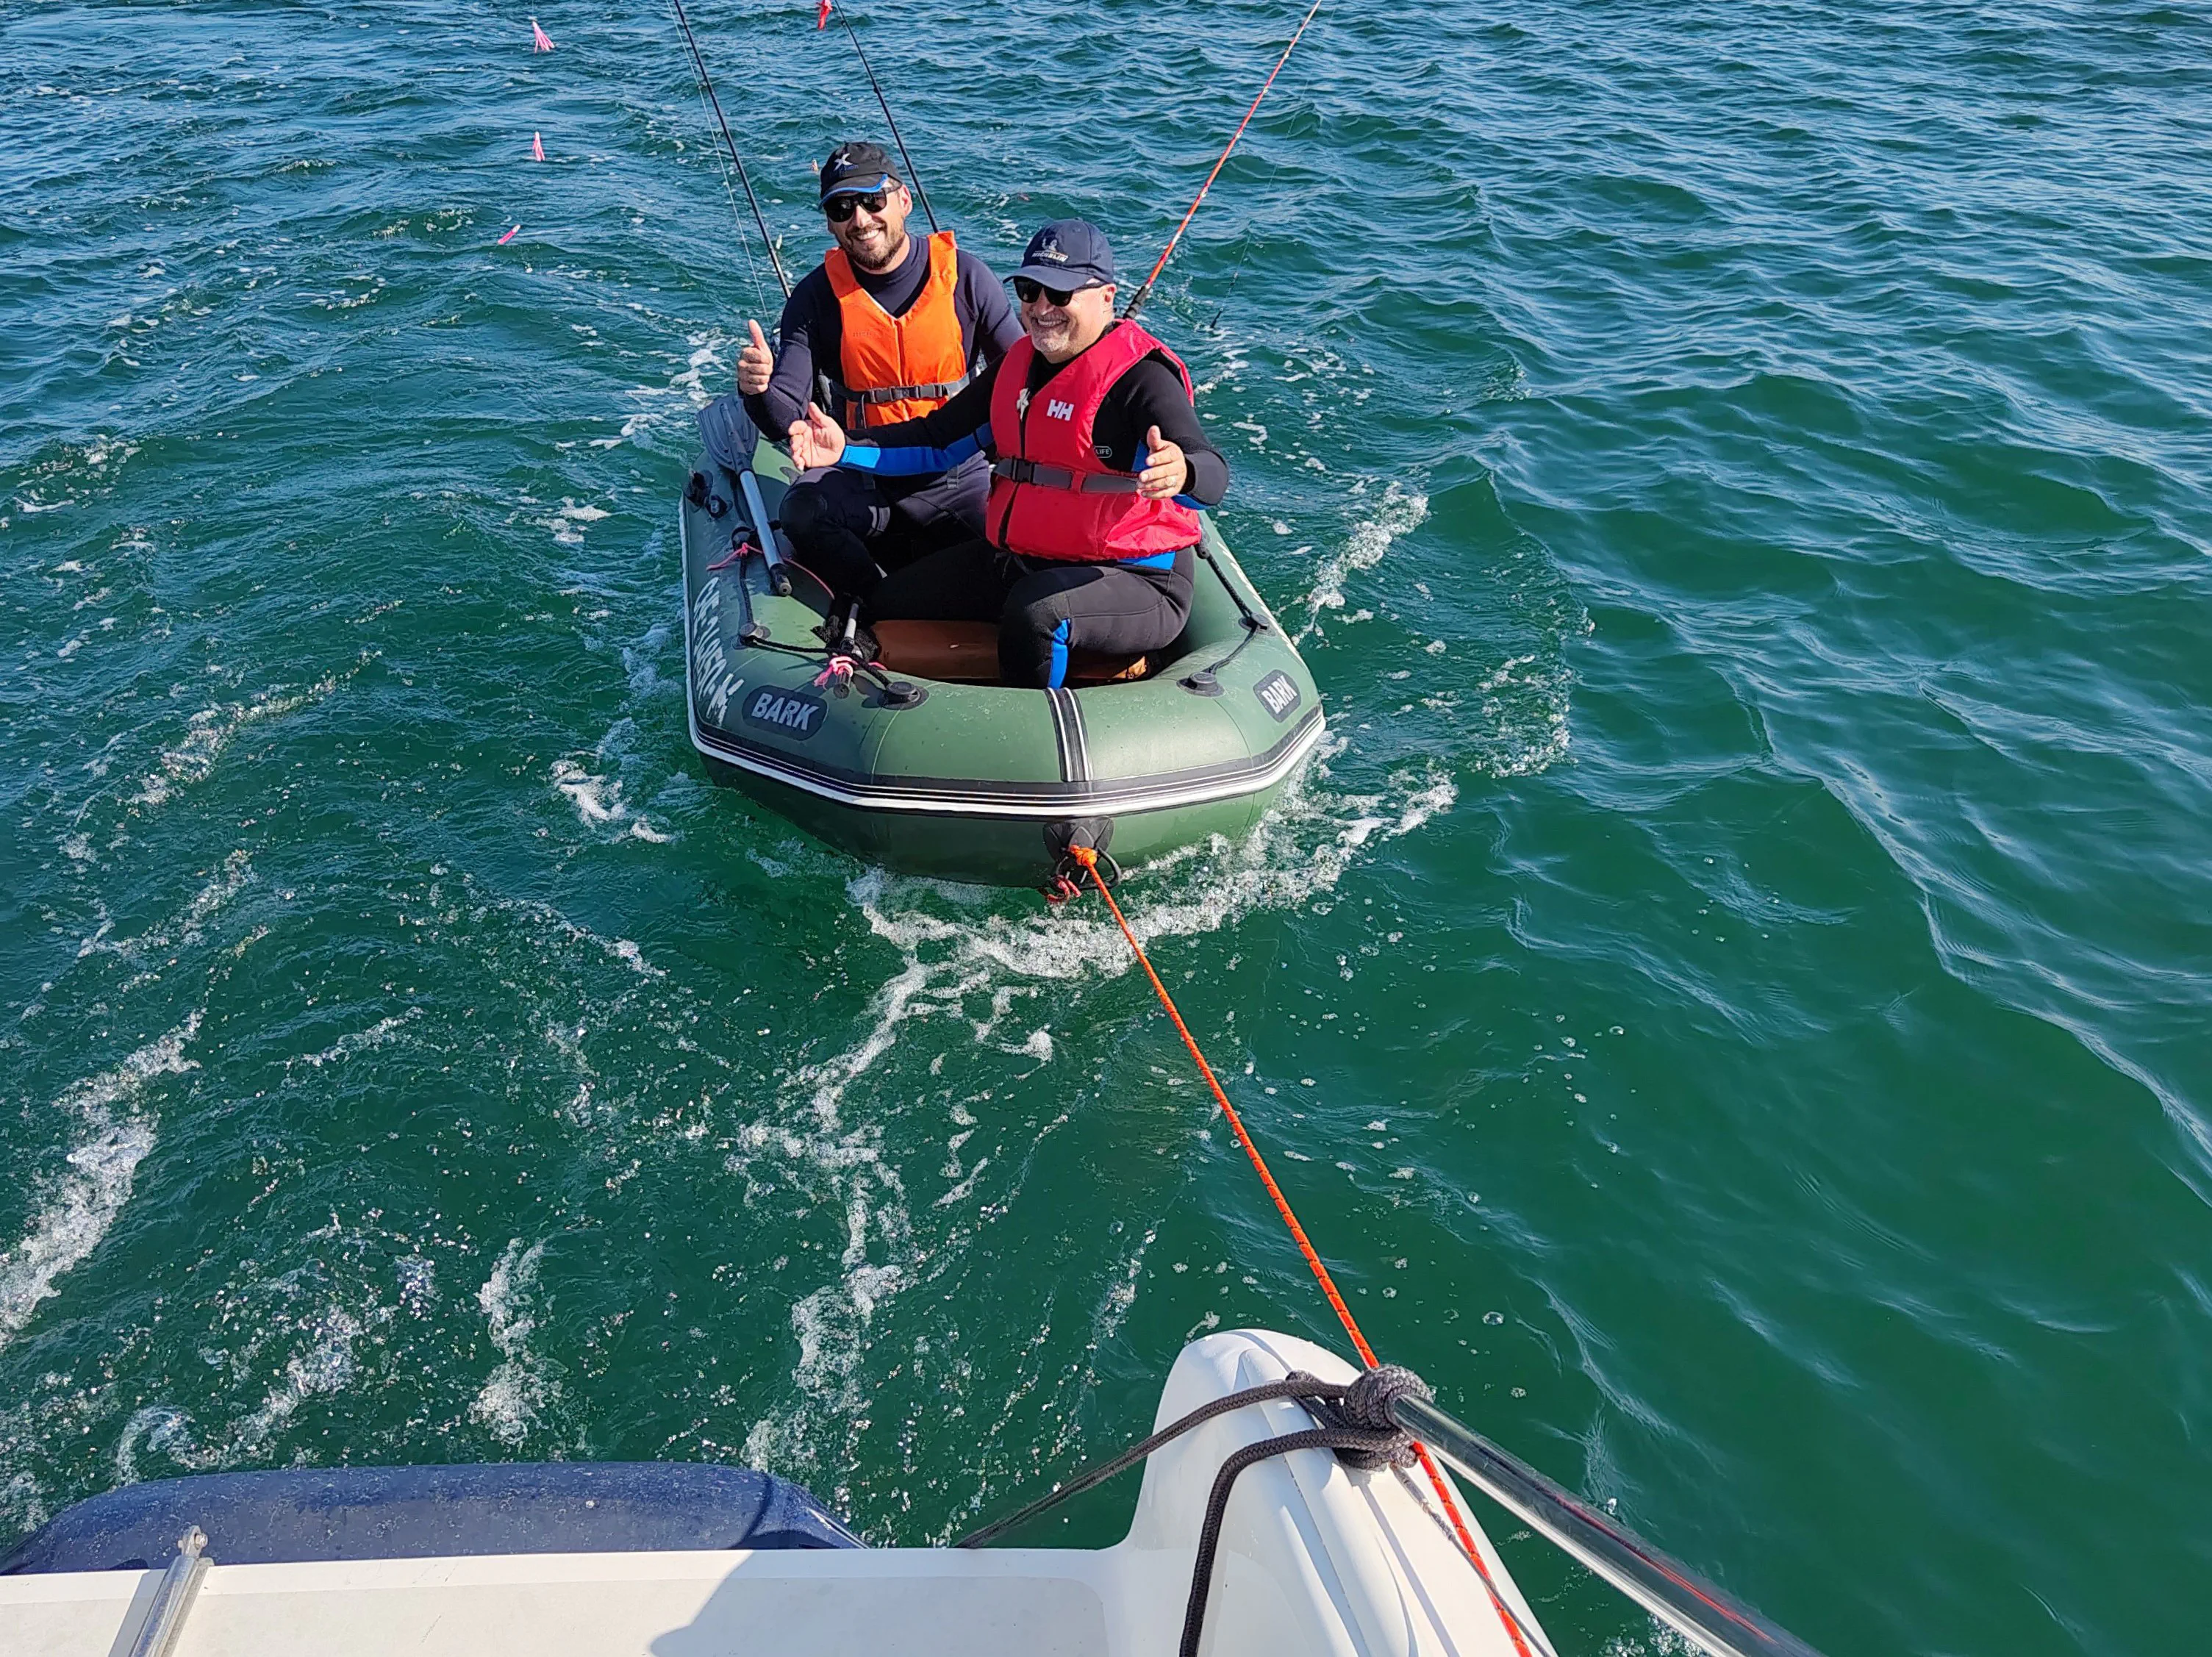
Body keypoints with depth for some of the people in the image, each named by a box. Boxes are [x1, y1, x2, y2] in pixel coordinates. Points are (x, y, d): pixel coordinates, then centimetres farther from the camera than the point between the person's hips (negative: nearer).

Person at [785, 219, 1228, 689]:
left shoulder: (1140, 375, -15)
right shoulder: (1018, 365, 10)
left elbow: (1212, 477, -29)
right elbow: (936, 440, 17)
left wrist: (1180, 473, -55)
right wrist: (846, 449, 1)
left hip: (1131, 581, -8)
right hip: (1011, 563, 8)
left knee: (1035, 613, -38)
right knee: (886, 604, 7)